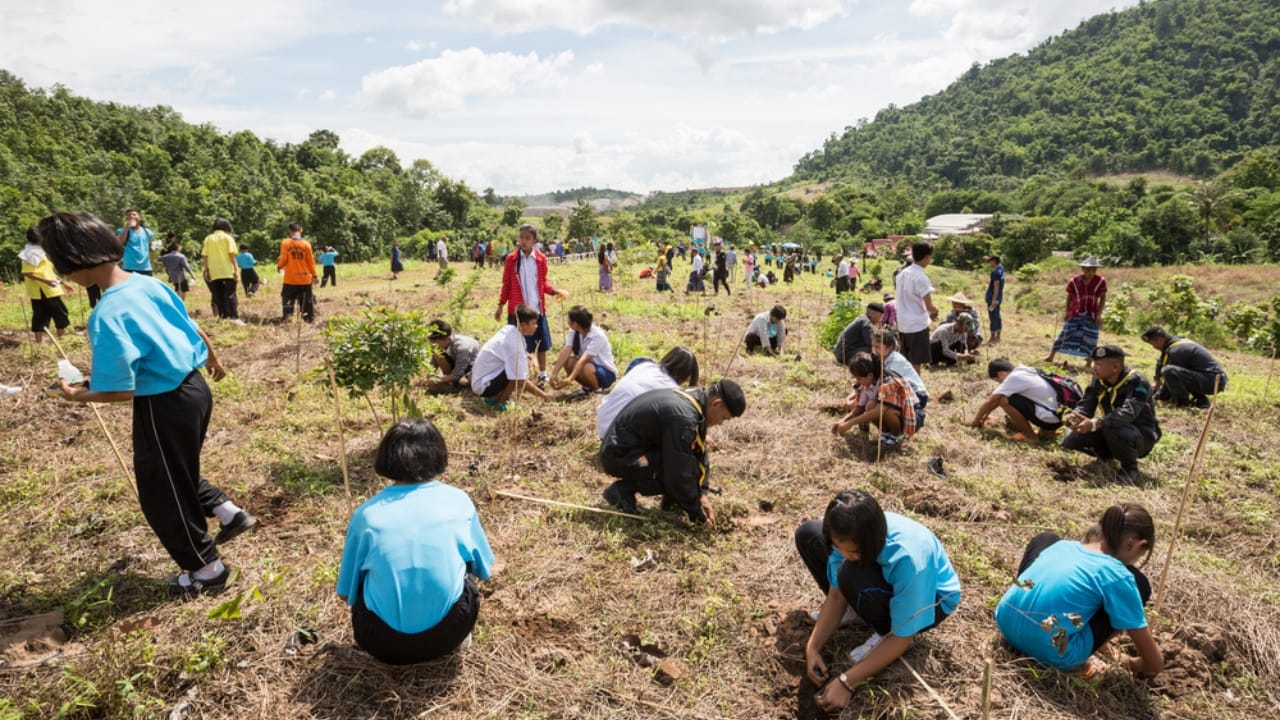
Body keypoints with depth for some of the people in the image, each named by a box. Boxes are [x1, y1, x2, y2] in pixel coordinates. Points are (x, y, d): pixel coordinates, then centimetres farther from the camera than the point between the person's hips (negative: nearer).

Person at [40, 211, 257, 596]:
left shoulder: (107, 316, -25)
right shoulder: (148, 283, -2)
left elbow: (122, 392, -22)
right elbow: (194, 328, 11)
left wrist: (78, 395, -2)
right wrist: (214, 361, 29)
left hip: (164, 406, -8)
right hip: (193, 388, 8)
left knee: (162, 493, 13)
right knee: (178, 472, 30)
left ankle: (206, 569, 27)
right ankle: (228, 512, 30)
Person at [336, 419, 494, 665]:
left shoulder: (367, 514, 0)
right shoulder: (458, 501, 1)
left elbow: (346, 593, 13)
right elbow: (484, 569, 15)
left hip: (384, 644, 1)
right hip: (448, 634, 0)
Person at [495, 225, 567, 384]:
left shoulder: (541, 259, 1)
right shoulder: (511, 259, -4)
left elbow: (543, 283, 10)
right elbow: (506, 285, 3)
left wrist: (555, 291, -7)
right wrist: (500, 306, 1)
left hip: (537, 308, 2)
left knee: (542, 342, 10)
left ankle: (542, 373, 24)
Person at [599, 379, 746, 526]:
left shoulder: (694, 398, 1)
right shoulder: (683, 416, -28)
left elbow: (699, 451, 9)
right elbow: (680, 473, -25)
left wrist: (702, 494, 4)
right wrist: (697, 513, -13)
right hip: (618, 455, -10)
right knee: (690, 468, -21)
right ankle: (624, 490, -9)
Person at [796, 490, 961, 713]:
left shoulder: (908, 560, -41)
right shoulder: (849, 536, -26)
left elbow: (902, 639, -30)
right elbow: (836, 594, -12)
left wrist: (846, 682, -31)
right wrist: (813, 647, -23)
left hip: (932, 599, -6)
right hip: (884, 575, 6)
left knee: (852, 576, -38)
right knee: (808, 533, -10)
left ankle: (885, 633, -7)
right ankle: (855, 608, 6)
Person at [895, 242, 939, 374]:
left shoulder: (902, 274, 8)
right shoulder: (921, 277, -16)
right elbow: (929, 306, -15)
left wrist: (928, 312, 14)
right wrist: (935, 312, 7)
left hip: (903, 324, 8)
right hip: (917, 325, -8)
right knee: (915, 363, -1)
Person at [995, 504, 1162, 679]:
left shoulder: (1062, 544, 9)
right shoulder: (1117, 576, -7)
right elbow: (1155, 664, 1)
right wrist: (1133, 664, 25)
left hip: (1006, 624, 6)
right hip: (1051, 654, -5)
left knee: (1046, 538, 25)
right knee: (1139, 583, 7)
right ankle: (1076, 662, 6)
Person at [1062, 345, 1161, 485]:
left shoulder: (1137, 382, -25)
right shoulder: (1098, 380, -4)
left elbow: (1128, 413, -39)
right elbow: (1086, 404, -10)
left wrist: (1094, 424, -51)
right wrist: (1074, 416, -34)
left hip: (1142, 435, -6)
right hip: (1110, 429, 6)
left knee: (1114, 430, -39)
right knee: (1070, 440, -13)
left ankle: (1130, 467, -10)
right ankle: (1106, 455, 16)